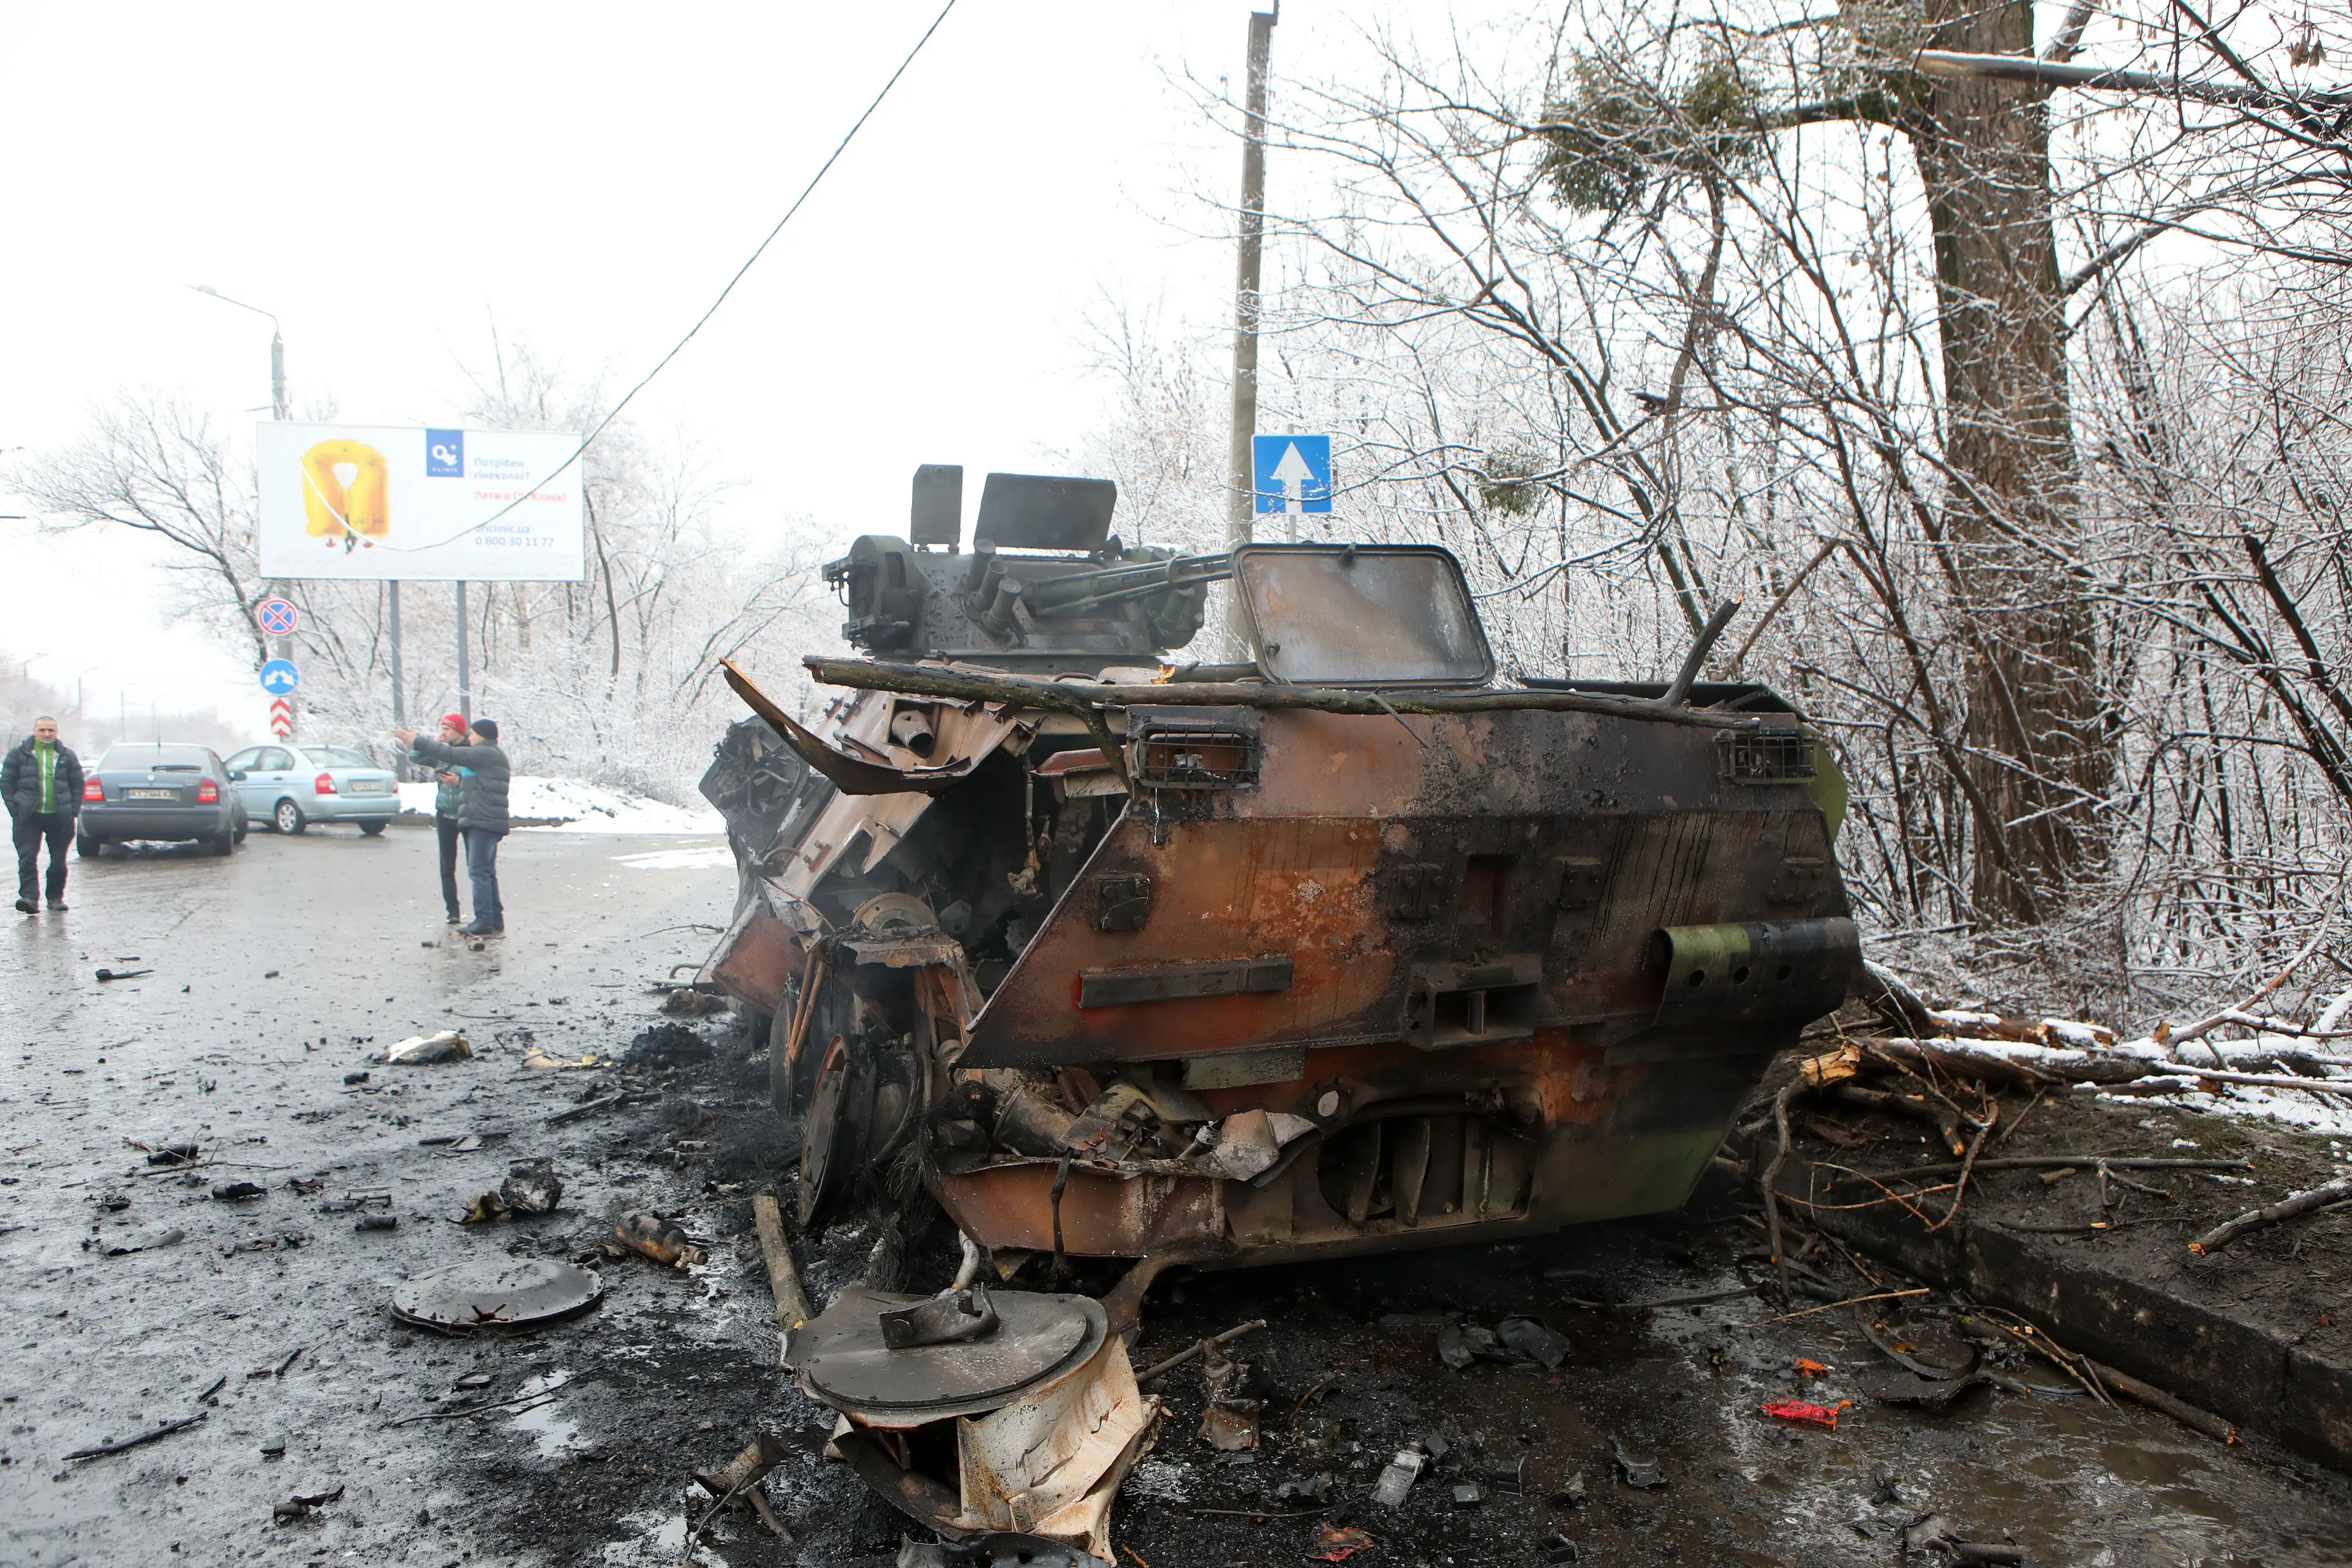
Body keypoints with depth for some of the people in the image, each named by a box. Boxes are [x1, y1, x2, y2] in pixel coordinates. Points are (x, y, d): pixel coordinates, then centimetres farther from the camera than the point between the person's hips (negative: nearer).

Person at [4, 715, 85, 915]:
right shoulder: (19, 754, 4)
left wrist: (73, 810, 2)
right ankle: (28, 896, -14)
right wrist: (15, 809, -5)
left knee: (59, 861, 7)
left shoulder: (67, 756, 8)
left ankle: (56, 897, 17)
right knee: (27, 858, -10)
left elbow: (77, 784, 12)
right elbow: (6, 782, 5)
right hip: (29, 816, -1)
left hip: (59, 816, 1)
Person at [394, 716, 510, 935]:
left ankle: (484, 922, -14)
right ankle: (495, 919, 16)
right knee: (486, 872, 13)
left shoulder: (486, 754, -9)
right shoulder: (492, 756, 24)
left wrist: (417, 742, -7)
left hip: (483, 822, -11)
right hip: (482, 821, 11)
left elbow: (451, 755, -12)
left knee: (479, 871, -12)